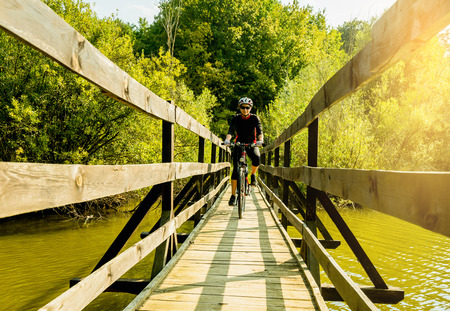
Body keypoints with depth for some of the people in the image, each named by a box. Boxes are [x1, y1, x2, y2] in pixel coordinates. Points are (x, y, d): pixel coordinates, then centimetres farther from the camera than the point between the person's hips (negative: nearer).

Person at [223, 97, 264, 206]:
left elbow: (260, 131, -20)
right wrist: (227, 139, -43)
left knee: (256, 158, -34)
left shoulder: (255, 118, -8)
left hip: (251, 144, 0)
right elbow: (231, 130, -21)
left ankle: (253, 175, -3)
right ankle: (233, 195, -5)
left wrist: (260, 140, -42)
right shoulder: (236, 118, -8)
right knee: (235, 170, -11)